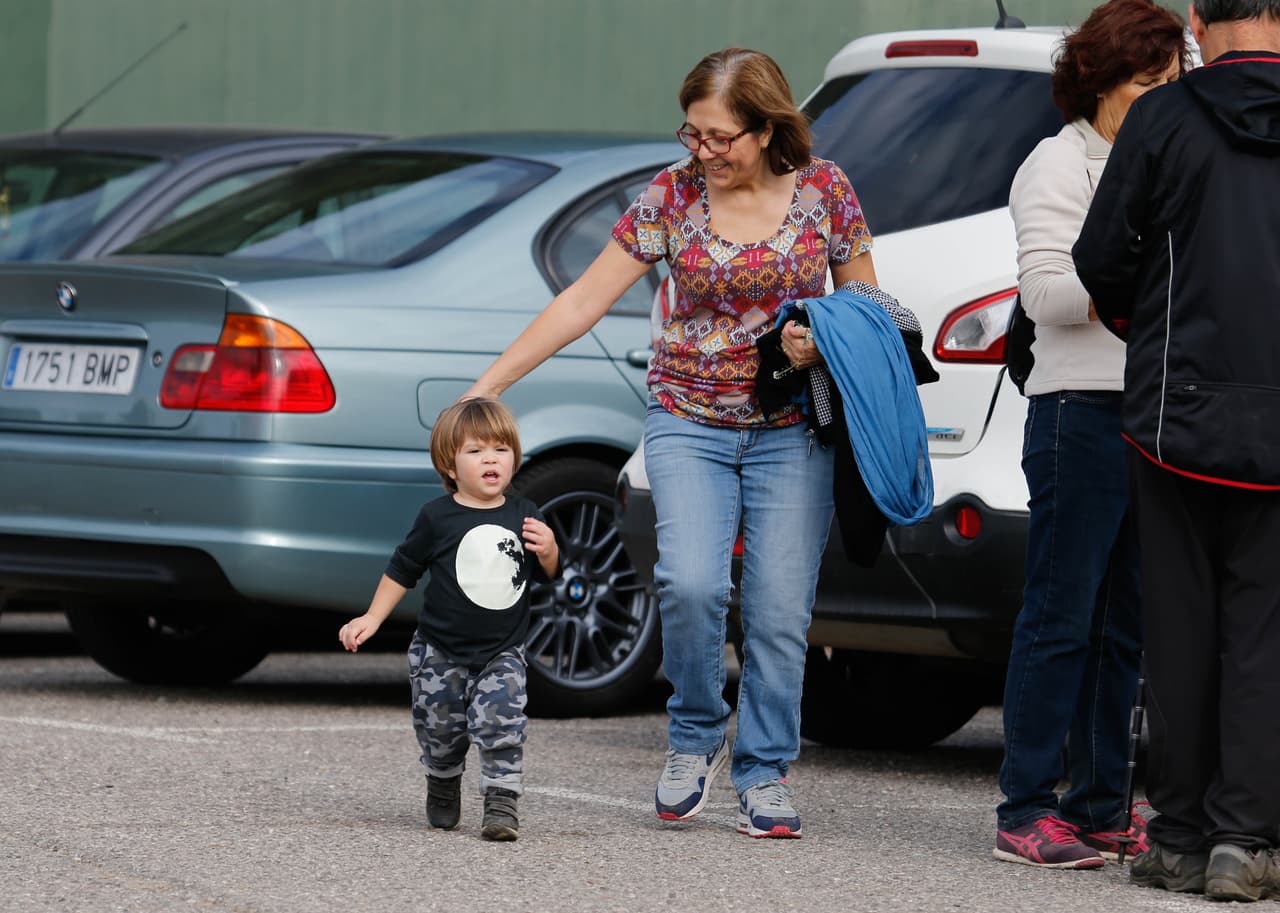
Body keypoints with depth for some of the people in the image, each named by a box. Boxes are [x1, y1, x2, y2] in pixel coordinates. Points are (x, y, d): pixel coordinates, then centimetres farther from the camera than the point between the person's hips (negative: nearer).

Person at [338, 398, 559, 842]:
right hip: (441, 653, -1)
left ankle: (501, 802, -11)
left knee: (501, 725, -16)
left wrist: (548, 551, -12)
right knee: (440, 729, 8)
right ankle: (443, 790, 34)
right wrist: (372, 619, -2)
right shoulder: (437, 518, -8)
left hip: (502, 654, 1)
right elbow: (403, 570, 2)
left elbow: (547, 574, 11)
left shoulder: (524, 515, 0)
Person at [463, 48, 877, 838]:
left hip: (791, 431, 0)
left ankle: (765, 773, 12)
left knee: (780, 609, -4)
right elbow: (583, 302, -1)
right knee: (690, 583, -19)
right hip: (689, 423, 0)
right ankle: (697, 736, 5)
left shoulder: (823, 191, -2)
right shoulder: (672, 197, -2)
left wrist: (825, 344, -13)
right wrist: (489, 385, -5)